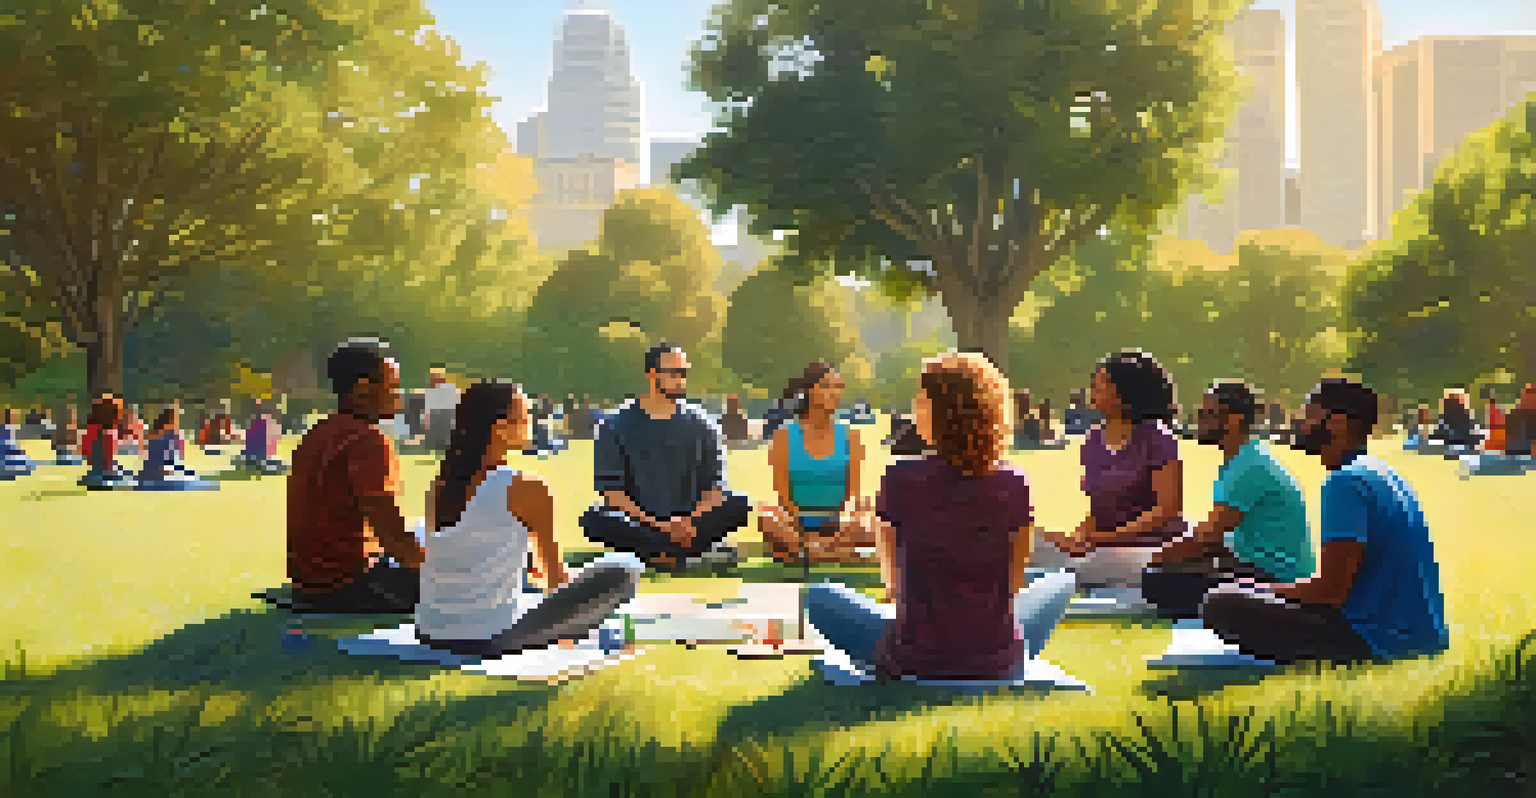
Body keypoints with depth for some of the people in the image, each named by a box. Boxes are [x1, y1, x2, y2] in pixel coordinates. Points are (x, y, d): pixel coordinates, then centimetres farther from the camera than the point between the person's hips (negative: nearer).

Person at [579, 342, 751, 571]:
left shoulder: (701, 425, 6)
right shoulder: (618, 426, 0)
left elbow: (715, 485, 2)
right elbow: (610, 488, -6)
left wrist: (692, 520, -18)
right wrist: (654, 524, -18)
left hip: (688, 520, 2)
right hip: (641, 523, -2)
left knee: (740, 505, -21)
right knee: (593, 521, -30)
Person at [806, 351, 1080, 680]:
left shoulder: (900, 479, -12)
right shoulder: (1015, 484, -8)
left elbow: (893, 582, 4)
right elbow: (1014, 584, 5)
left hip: (910, 664, -2)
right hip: (998, 665, 2)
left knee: (820, 595, 23)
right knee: (1061, 583, 31)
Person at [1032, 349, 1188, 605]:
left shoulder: (1157, 438, -7)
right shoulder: (1093, 440, 12)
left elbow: (1168, 508, -11)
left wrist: (1106, 538, -17)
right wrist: (1080, 537, -5)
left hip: (1154, 548, -6)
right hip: (1106, 553, 6)